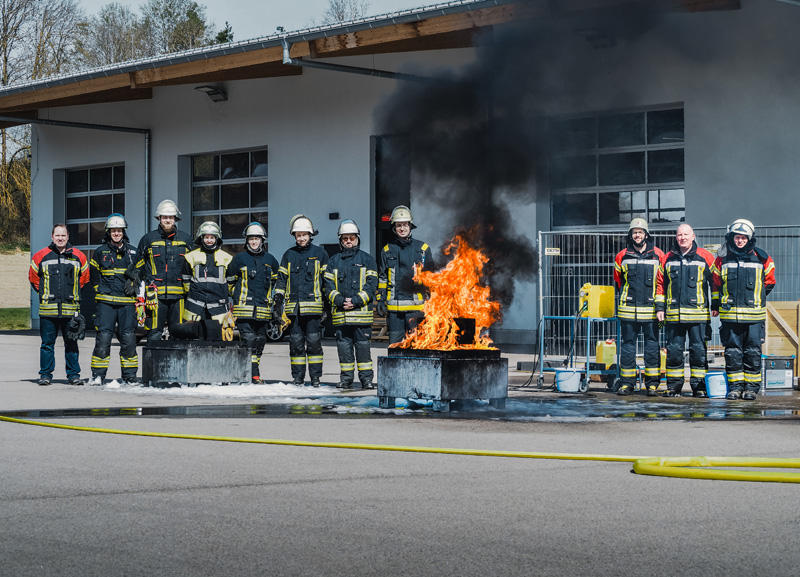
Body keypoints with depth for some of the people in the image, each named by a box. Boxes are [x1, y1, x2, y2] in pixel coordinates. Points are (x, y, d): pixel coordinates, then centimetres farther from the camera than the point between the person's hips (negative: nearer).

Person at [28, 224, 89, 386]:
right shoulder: (41, 256, 4)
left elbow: (84, 277, 19)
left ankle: (73, 374, 10)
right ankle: (45, 375, 9)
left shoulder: (78, 257, 7)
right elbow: (33, 277, 16)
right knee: (47, 343, 2)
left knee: (71, 343, 3)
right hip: (48, 310, 0)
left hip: (71, 310, 0)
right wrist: (44, 292, 11)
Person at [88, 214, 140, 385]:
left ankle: (130, 376, 7)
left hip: (127, 302, 1)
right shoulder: (100, 252, 7)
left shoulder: (133, 252, 10)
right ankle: (98, 375, -2)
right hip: (106, 301, -1)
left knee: (128, 338, -1)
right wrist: (101, 290, 9)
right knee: (103, 337, -8)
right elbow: (94, 275, 17)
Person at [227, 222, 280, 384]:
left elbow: (276, 281, 28)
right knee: (249, 340, -13)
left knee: (259, 341, 7)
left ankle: (252, 373, 18)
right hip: (244, 308, -4)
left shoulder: (270, 260, 11)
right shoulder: (239, 259, 2)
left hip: (263, 309, 4)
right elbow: (230, 281, 13)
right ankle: (254, 375, -16)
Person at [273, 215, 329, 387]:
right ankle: (298, 377, 9)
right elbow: (281, 281, 15)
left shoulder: (320, 254, 6)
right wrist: (277, 304, 8)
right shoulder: (289, 255, 14)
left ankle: (315, 377, 3)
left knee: (314, 342, -4)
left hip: (313, 307, -2)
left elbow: (327, 282, 7)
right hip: (294, 307, 3)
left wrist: (327, 307, 1)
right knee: (296, 343, 3)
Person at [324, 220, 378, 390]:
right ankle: (346, 378, 13)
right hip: (340, 314, 3)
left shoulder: (367, 260, 7)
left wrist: (356, 301, -14)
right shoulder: (334, 261, 15)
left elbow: (371, 285, -2)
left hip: (361, 313, -3)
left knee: (363, 345, -3)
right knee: (344, 347, 5)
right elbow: (328, 286, 9)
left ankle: (366, 379, 2)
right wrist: (340, 301, -9)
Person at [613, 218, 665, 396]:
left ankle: (652, 383, 5)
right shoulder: (622, 256, 7)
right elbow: (618, 280, 20)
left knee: (652, 345, 1)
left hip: (651, 309, -1)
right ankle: (626, 382, 8)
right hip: (628, 308, 1)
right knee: (628, 344, 3)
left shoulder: (658, 255, 5)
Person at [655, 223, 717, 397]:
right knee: (674, 350, 3)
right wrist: (660, 307, 10)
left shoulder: (705, 257, 3)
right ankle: (674, 386, 11)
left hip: (698, 314, -2)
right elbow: (660, 284, 15)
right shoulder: (667, 259, 10)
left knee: (698, 350, 0)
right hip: (673, 314, 2)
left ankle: (699, 386, 7)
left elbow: (715, 281, 8)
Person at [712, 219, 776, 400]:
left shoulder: (761, 258, 3)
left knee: (753, 352, 1)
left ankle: (752, 386, 8)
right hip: (730, 314, 1)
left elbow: (769, 281, 15)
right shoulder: (723, 259, 5)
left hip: (754, 314, -1)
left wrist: (755, 296, 10)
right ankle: (735, 385, 10)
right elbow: (716, 283, 16)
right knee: (732, 351, 3)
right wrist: (718, 303, 13)